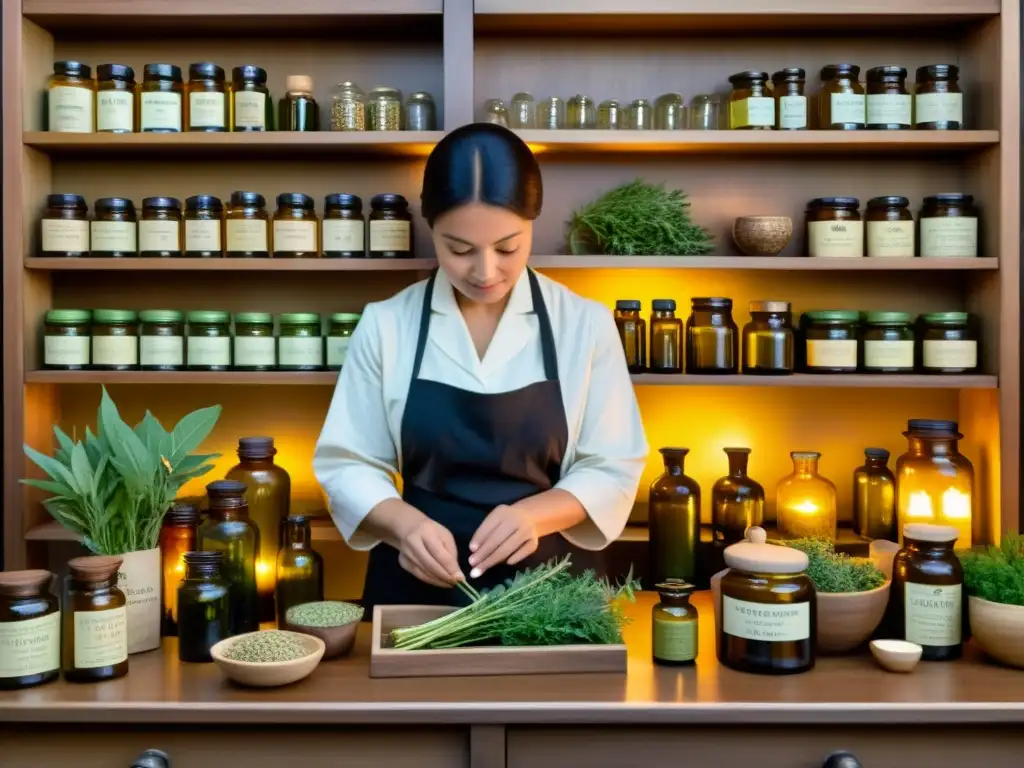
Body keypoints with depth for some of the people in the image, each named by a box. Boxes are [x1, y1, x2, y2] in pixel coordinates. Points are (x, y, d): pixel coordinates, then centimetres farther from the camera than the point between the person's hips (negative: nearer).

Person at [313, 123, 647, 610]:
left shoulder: (584, 325, -6)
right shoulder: (385, 326, -5)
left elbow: (613, 469, -3)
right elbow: (347, 463, -2)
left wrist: (535, 513, -21)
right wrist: (405, 523, -22)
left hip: (545, 584, 0)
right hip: (415, 587, 1)